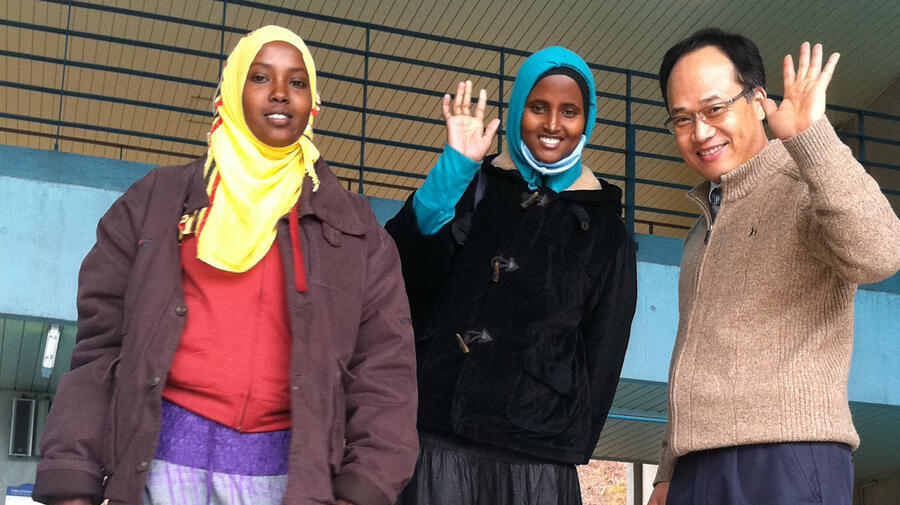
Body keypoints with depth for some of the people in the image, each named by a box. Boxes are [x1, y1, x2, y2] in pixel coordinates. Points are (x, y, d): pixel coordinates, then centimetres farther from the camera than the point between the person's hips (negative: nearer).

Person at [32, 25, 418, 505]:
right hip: (164, 454, 0)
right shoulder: (159, 201, 11)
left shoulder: (353, 227, 12)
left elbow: (383, 364, 4)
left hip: (290, 465, 1)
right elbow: (101, 343, 6)